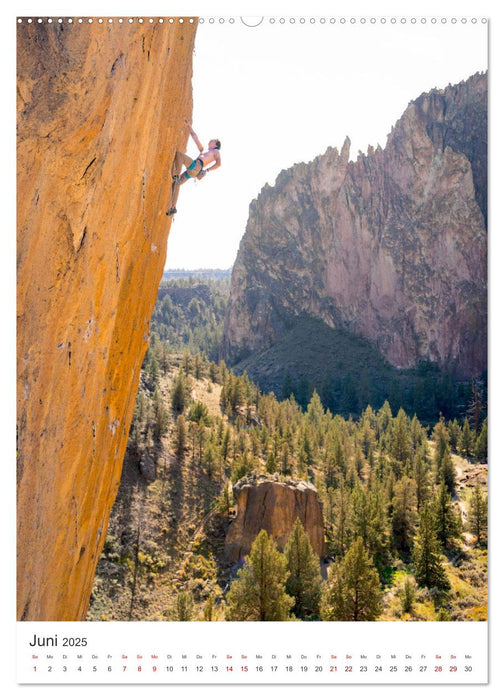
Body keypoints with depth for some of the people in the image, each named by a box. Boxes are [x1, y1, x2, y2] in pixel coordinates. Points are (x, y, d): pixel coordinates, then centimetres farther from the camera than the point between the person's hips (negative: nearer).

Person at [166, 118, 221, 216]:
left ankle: (176, 175, -23)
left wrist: (206, 170, -3)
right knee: (175, 184, 6)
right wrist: (189, 125, 36)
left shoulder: (216, 152, 16)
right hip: (192, 171, 8)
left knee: (178, 154, -19)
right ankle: (172, 208, 5)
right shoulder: (204, 151, 37)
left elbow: (218, 163, -4)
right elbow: (195, 137, 38)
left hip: (196, 166, -8)